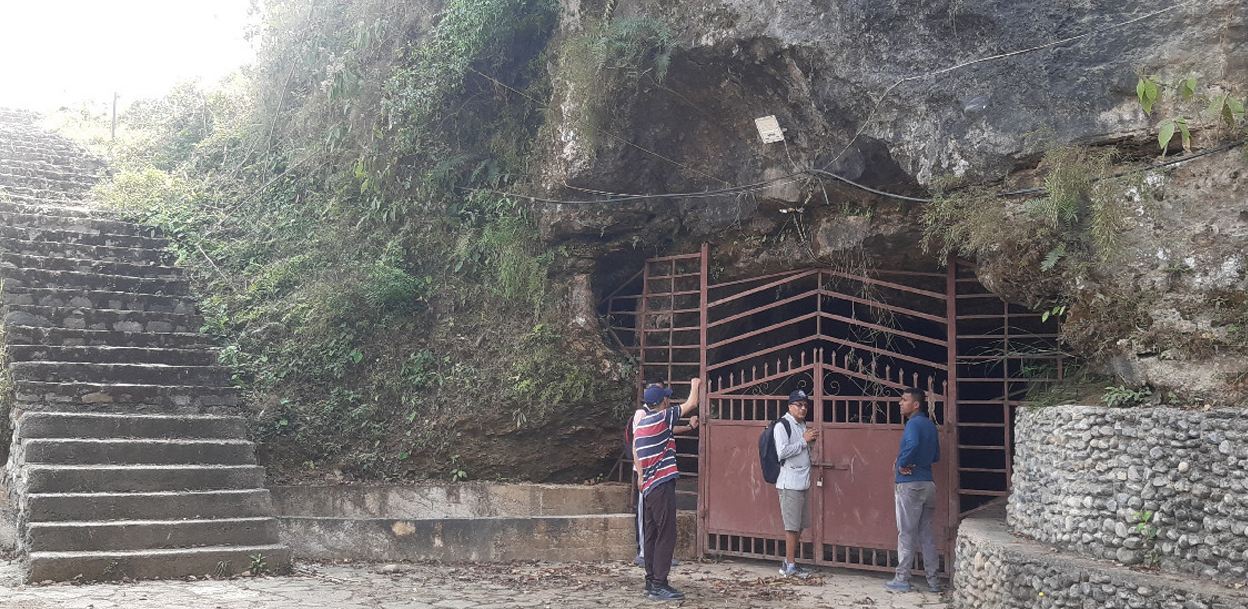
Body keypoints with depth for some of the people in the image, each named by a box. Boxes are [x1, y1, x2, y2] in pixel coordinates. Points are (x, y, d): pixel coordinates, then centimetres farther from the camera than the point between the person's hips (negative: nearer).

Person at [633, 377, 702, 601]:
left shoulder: (640, 423, 13)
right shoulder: (664, 417, -8)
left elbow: (635, 454, 19)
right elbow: (691, 404, 3)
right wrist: (695, 385, 20)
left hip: (648, 486, 9)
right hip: (662, 484, -9)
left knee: (652, 534, 12)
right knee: (666, 534, -9)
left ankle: (651, 582, 15)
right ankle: (659, 585, -12)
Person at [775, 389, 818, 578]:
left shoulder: (803, 425, 17)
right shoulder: (782, 426, -10)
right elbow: (782, 452, -20)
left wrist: (811, 440, 8)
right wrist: (804, 440, -15)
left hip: (803, 483, 9)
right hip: (789, 483, -9)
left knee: (799, 526, 12)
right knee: (792, 526, -6)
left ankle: (789, 562, 20)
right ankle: (790, 567, -1)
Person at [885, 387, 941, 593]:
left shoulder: (914, 423, -12)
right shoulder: (930, 425, 13)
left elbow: (913, 444, -33)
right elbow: (936, 456, 21)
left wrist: (902, 464, -19)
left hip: (910, 484, -8)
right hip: (928, 483, 8)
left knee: (906, 533, -1)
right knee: (926, 532, 12)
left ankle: (902, 579, 3)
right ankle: (933, 579, 14)